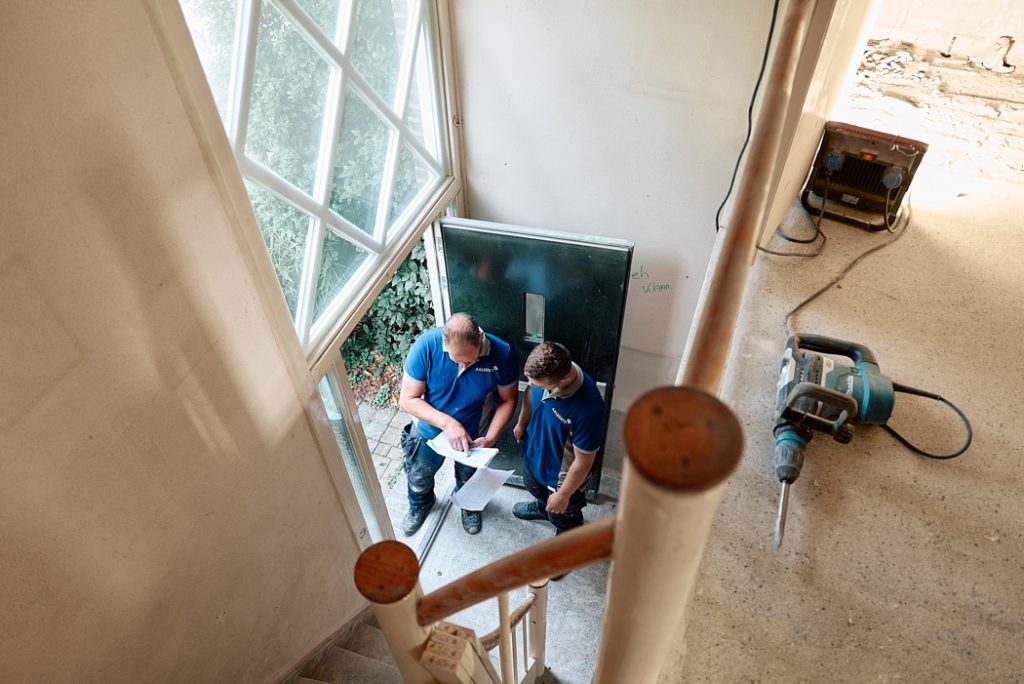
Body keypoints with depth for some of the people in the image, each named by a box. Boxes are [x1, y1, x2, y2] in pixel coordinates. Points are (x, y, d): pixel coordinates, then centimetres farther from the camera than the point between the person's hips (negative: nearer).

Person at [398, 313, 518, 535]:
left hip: (472, 434, 0)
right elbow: (407, 399, -25)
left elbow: (508, 400, -14)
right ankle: (420, 505, 62)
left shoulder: (502, 354, -30)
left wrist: (490, 438, -25)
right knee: (418, 477, 26)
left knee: (469, 478, 29)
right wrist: (447, 423, -36)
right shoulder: (426, 346, -33)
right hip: (429, 429, 0)